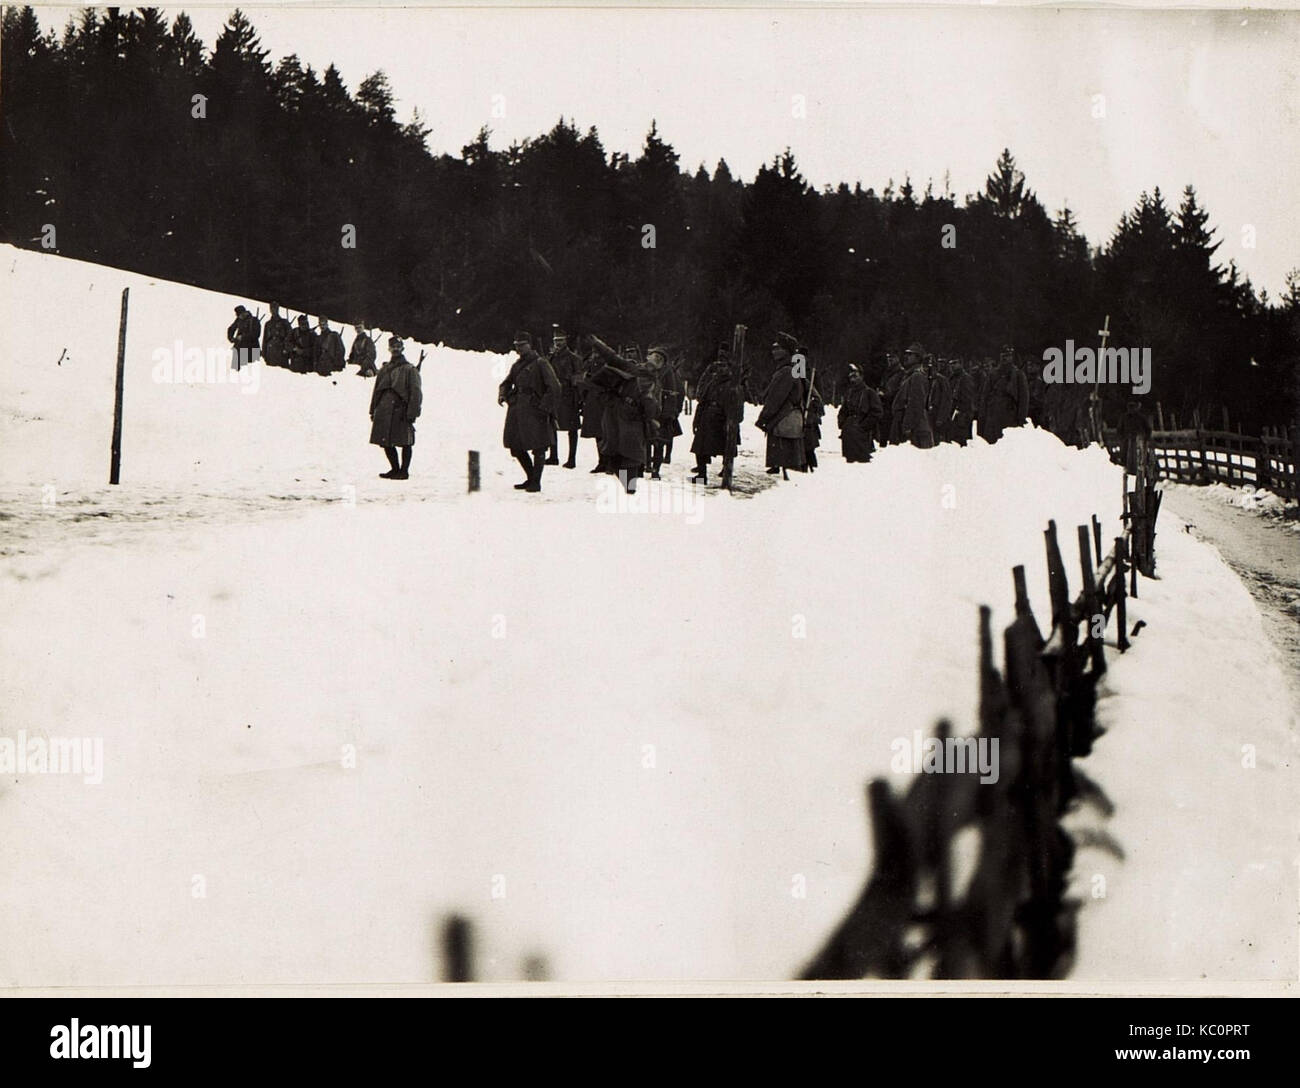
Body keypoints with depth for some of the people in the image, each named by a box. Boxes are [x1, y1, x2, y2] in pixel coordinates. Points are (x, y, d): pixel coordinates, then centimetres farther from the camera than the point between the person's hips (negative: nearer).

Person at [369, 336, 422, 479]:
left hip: (401, 412, -6)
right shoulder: (385, 369, 16)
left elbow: (415, 393, -7)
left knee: (405, 443, -1)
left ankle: (404, 470, 8)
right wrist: (373, 411, 13)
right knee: (386, 442, 9)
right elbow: (376, 391, 19)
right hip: (384, 412, 6)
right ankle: (395, 469, 22)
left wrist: (411, 413, -15)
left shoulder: (409, 370, -2)